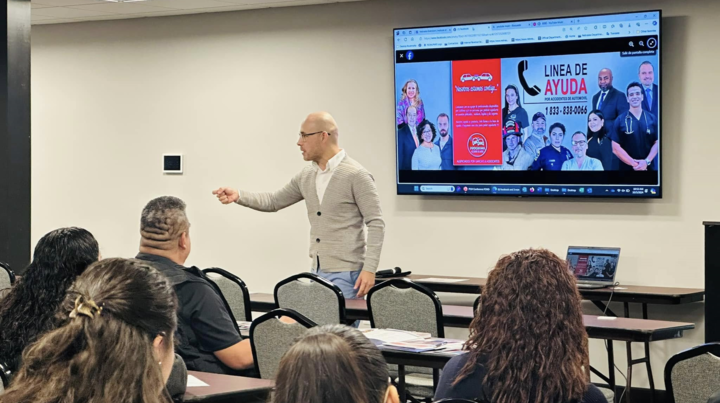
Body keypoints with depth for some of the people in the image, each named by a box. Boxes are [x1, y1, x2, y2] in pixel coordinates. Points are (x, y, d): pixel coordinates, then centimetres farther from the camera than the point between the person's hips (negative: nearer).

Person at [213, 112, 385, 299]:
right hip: (317, 272, 7)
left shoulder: (356, 175, -11)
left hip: (345, 274, -7)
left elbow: (376, 224, -14)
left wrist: (369, 269, -22)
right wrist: (239, 196, 5)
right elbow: (274, 201, 21)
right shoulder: (306, 177, 11)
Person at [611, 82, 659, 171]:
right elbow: (615, 148, -4)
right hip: (627, 168, -2)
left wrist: (647, 161, -12)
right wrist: (634, 163, -12)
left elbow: (657, 143, 5)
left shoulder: (652, 119, 7)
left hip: (648, 168, 2)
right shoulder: (620, 120, 1)